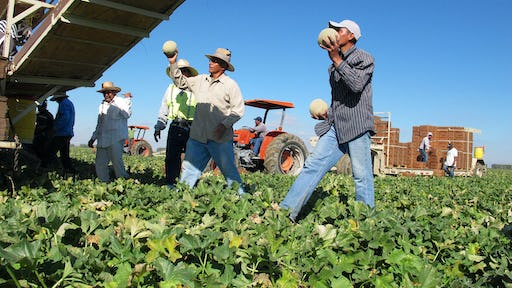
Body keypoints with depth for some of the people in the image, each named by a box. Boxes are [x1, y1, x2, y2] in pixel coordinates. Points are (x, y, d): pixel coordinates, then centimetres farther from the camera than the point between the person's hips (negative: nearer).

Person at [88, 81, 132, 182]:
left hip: (116, 139, -7)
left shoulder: (121, 102, -1)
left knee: (117, 162, -10)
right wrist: (93, 138, 26)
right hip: (103, 140, 7)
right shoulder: (102, 105, 20)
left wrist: (127, 99, -20)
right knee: (100, 164, 5)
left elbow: (127, 114, -21)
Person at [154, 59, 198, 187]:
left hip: (191, 129, -3)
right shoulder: (171, 88, 16)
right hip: (175, 127, 4)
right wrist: (158, 127, 13)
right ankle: (171, 184, 11)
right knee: (171, 157, 3)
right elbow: (163, 110, 19)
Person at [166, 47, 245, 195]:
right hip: (198, 136, 5)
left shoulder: (230, 85, -5)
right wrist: (173, 63, 6)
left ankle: (240, 195, 15)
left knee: (229, 170, 3)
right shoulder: (201, 80, 11)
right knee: (189, 168, 8)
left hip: (220, 138, -5)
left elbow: (238, 109, -8)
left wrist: (224, 125, -18)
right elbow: (181, 82, 17)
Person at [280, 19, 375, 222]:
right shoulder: (334, 67, 23)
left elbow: (357, 84, -17)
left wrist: (336, 59, -16)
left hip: (356, 126, -6)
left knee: (362, 176, -4)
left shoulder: (364, 58, 2)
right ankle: (286, 211, -10)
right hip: (335, 127, 6)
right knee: (313, 165, -5)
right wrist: (327, 113, 14)